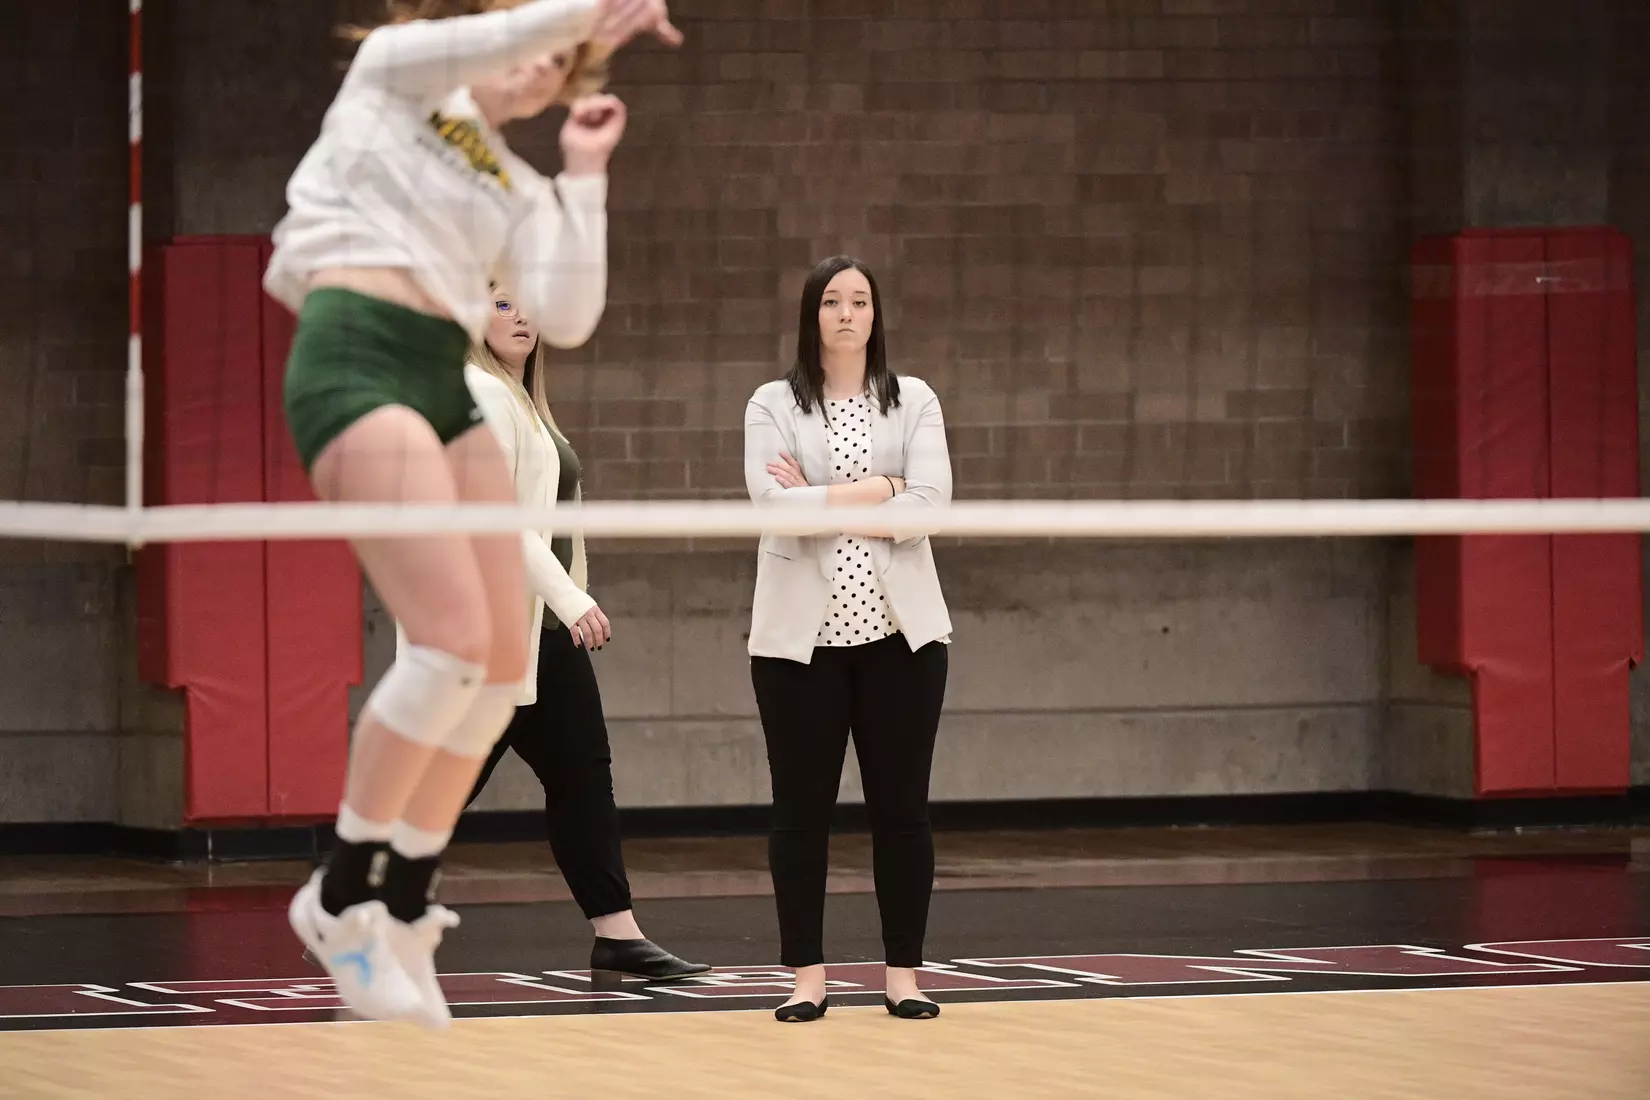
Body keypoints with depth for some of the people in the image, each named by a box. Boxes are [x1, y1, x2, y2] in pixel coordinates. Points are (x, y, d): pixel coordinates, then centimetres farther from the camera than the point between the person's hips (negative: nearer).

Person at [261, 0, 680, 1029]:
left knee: (505, 663, 0)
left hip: (446, 387, 7)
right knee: (455, 640, -19)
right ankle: (341, 894, -6)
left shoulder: (518, 190, 23)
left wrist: (587, 174, 11)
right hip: (357, 363, -7)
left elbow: (566, 319, 8)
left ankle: (404, 909, 13)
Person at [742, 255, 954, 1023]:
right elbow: (770, 499, -12)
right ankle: (808, 976, 8)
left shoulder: (914, 402, 8)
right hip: (801, 633, -1)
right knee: (802, 807, 1)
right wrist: (876, 489, -10)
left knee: (900, 806, 3)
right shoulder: (774, 406, 4)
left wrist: (821, 500, -9)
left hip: (899, 629, 1)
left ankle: (904, 973, 9)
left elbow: (930, 503, -7)